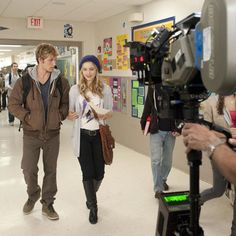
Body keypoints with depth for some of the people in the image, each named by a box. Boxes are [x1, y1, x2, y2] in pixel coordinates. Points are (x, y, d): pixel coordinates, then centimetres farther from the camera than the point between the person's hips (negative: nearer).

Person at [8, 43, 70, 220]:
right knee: (29, 169, 6)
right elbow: (13, 104, -3)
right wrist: (27, 117, -12)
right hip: (31, 134, -1)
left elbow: (66, 103, 9)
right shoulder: (25, 81, -9)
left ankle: (47, 204, 28)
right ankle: (33, 195, 37)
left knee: (51, 170, 10)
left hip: (53, 134, 2)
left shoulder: (61, 81, -3)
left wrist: (60, 116, -4)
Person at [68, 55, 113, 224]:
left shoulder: (105, 89, -2)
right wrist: (70, 115, -20)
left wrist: (105, 115, -19)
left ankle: (91, 196, 41)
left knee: (99, 172, 7)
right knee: (88, 173, 1)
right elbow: (70, 112, 3)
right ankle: (93, 207, 22)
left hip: (99, 134, 1)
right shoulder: (75, 89, -3)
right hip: (82, 135, -1)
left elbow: (110, 112, 4)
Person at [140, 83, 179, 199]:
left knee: (167, 160, 14)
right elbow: (148, 106, 3)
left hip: (170, 131, 1)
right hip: (156, 130, -1)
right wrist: (143, 124, 5)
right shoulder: (153, 86, -2)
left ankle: (163, 180, 39)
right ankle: (158, 188, 5)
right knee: (156, 159, -5)